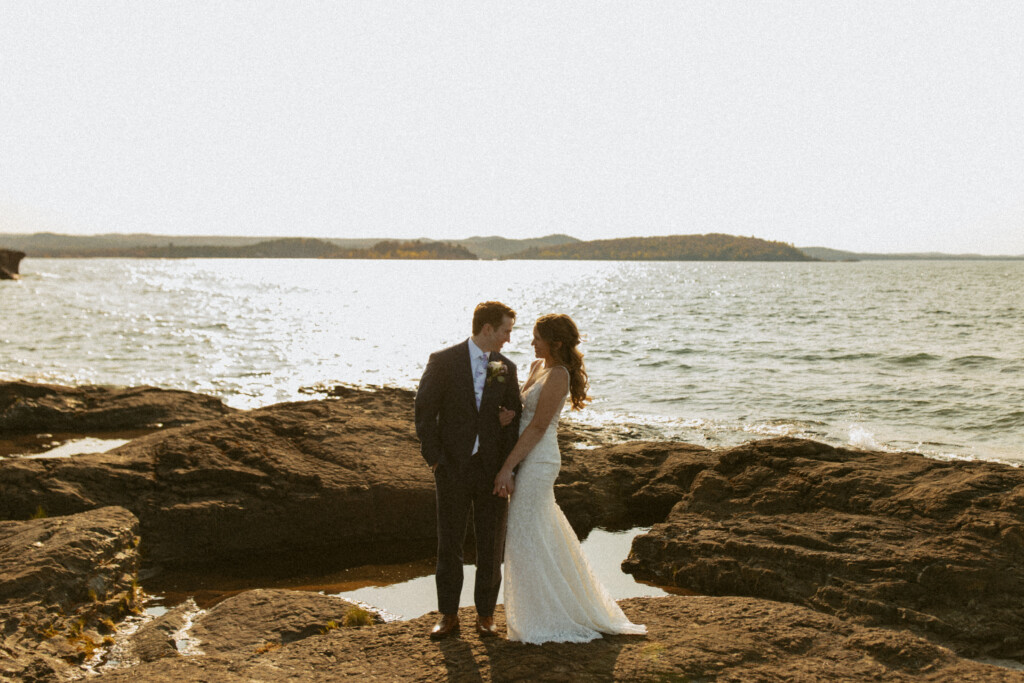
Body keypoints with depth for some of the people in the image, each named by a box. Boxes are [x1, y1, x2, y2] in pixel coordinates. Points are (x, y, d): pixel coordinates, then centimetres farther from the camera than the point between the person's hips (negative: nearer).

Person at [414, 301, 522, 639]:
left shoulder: (506, 368, 7)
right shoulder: (442, 361, -3)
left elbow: (516, 416, 10)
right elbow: (425, 412, -3)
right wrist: (434, 458, -9)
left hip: (493, 467, 2)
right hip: (453, 468, -2)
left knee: (491, 546, 7)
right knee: (449, 544, 7)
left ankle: (485, 614, 21)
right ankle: (448, 615, 19)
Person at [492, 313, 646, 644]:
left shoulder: (558, 375, -16)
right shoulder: (537, 366, 11)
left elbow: (538, 426, -19)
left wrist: (507, 467, -19)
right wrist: (511, 466, 5)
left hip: (538, 461, -9)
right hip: (528, 459, 9)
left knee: (529, 538, -2)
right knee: (541, 535, 17)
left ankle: (546, 622, 11)